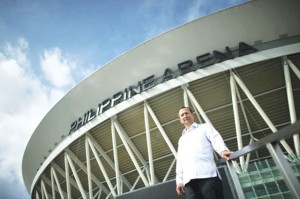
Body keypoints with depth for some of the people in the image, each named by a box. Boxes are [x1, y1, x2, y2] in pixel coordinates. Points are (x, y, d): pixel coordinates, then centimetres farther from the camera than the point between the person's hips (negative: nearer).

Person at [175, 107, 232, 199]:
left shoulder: (205, 127, 21)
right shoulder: (181, 139, 32)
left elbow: (216, 139, 2)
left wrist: (223, 150, -21)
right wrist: (179, 180, 10)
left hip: (207, 174, -3)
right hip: (188, 179, 4)